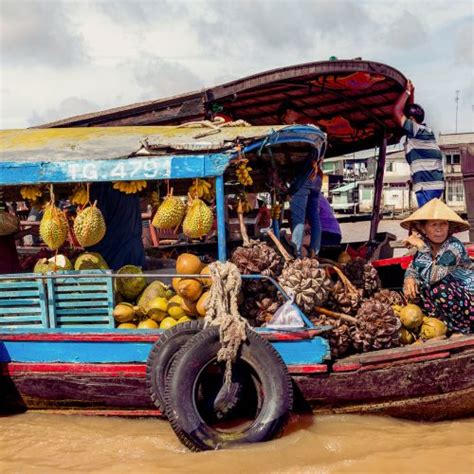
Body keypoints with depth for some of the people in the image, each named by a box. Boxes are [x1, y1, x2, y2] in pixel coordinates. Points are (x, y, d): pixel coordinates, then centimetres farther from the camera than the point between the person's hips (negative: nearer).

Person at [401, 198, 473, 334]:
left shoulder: (454, 247, -24)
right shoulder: (426, 244, -3)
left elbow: (431, 277, -34)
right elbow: (412, 268, 8)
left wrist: (421, 247, -29)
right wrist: (409, 279, -15)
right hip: (446, 299, 7)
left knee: (438, 288, -30)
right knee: (412, 287, -7)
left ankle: (460, 328, -7)